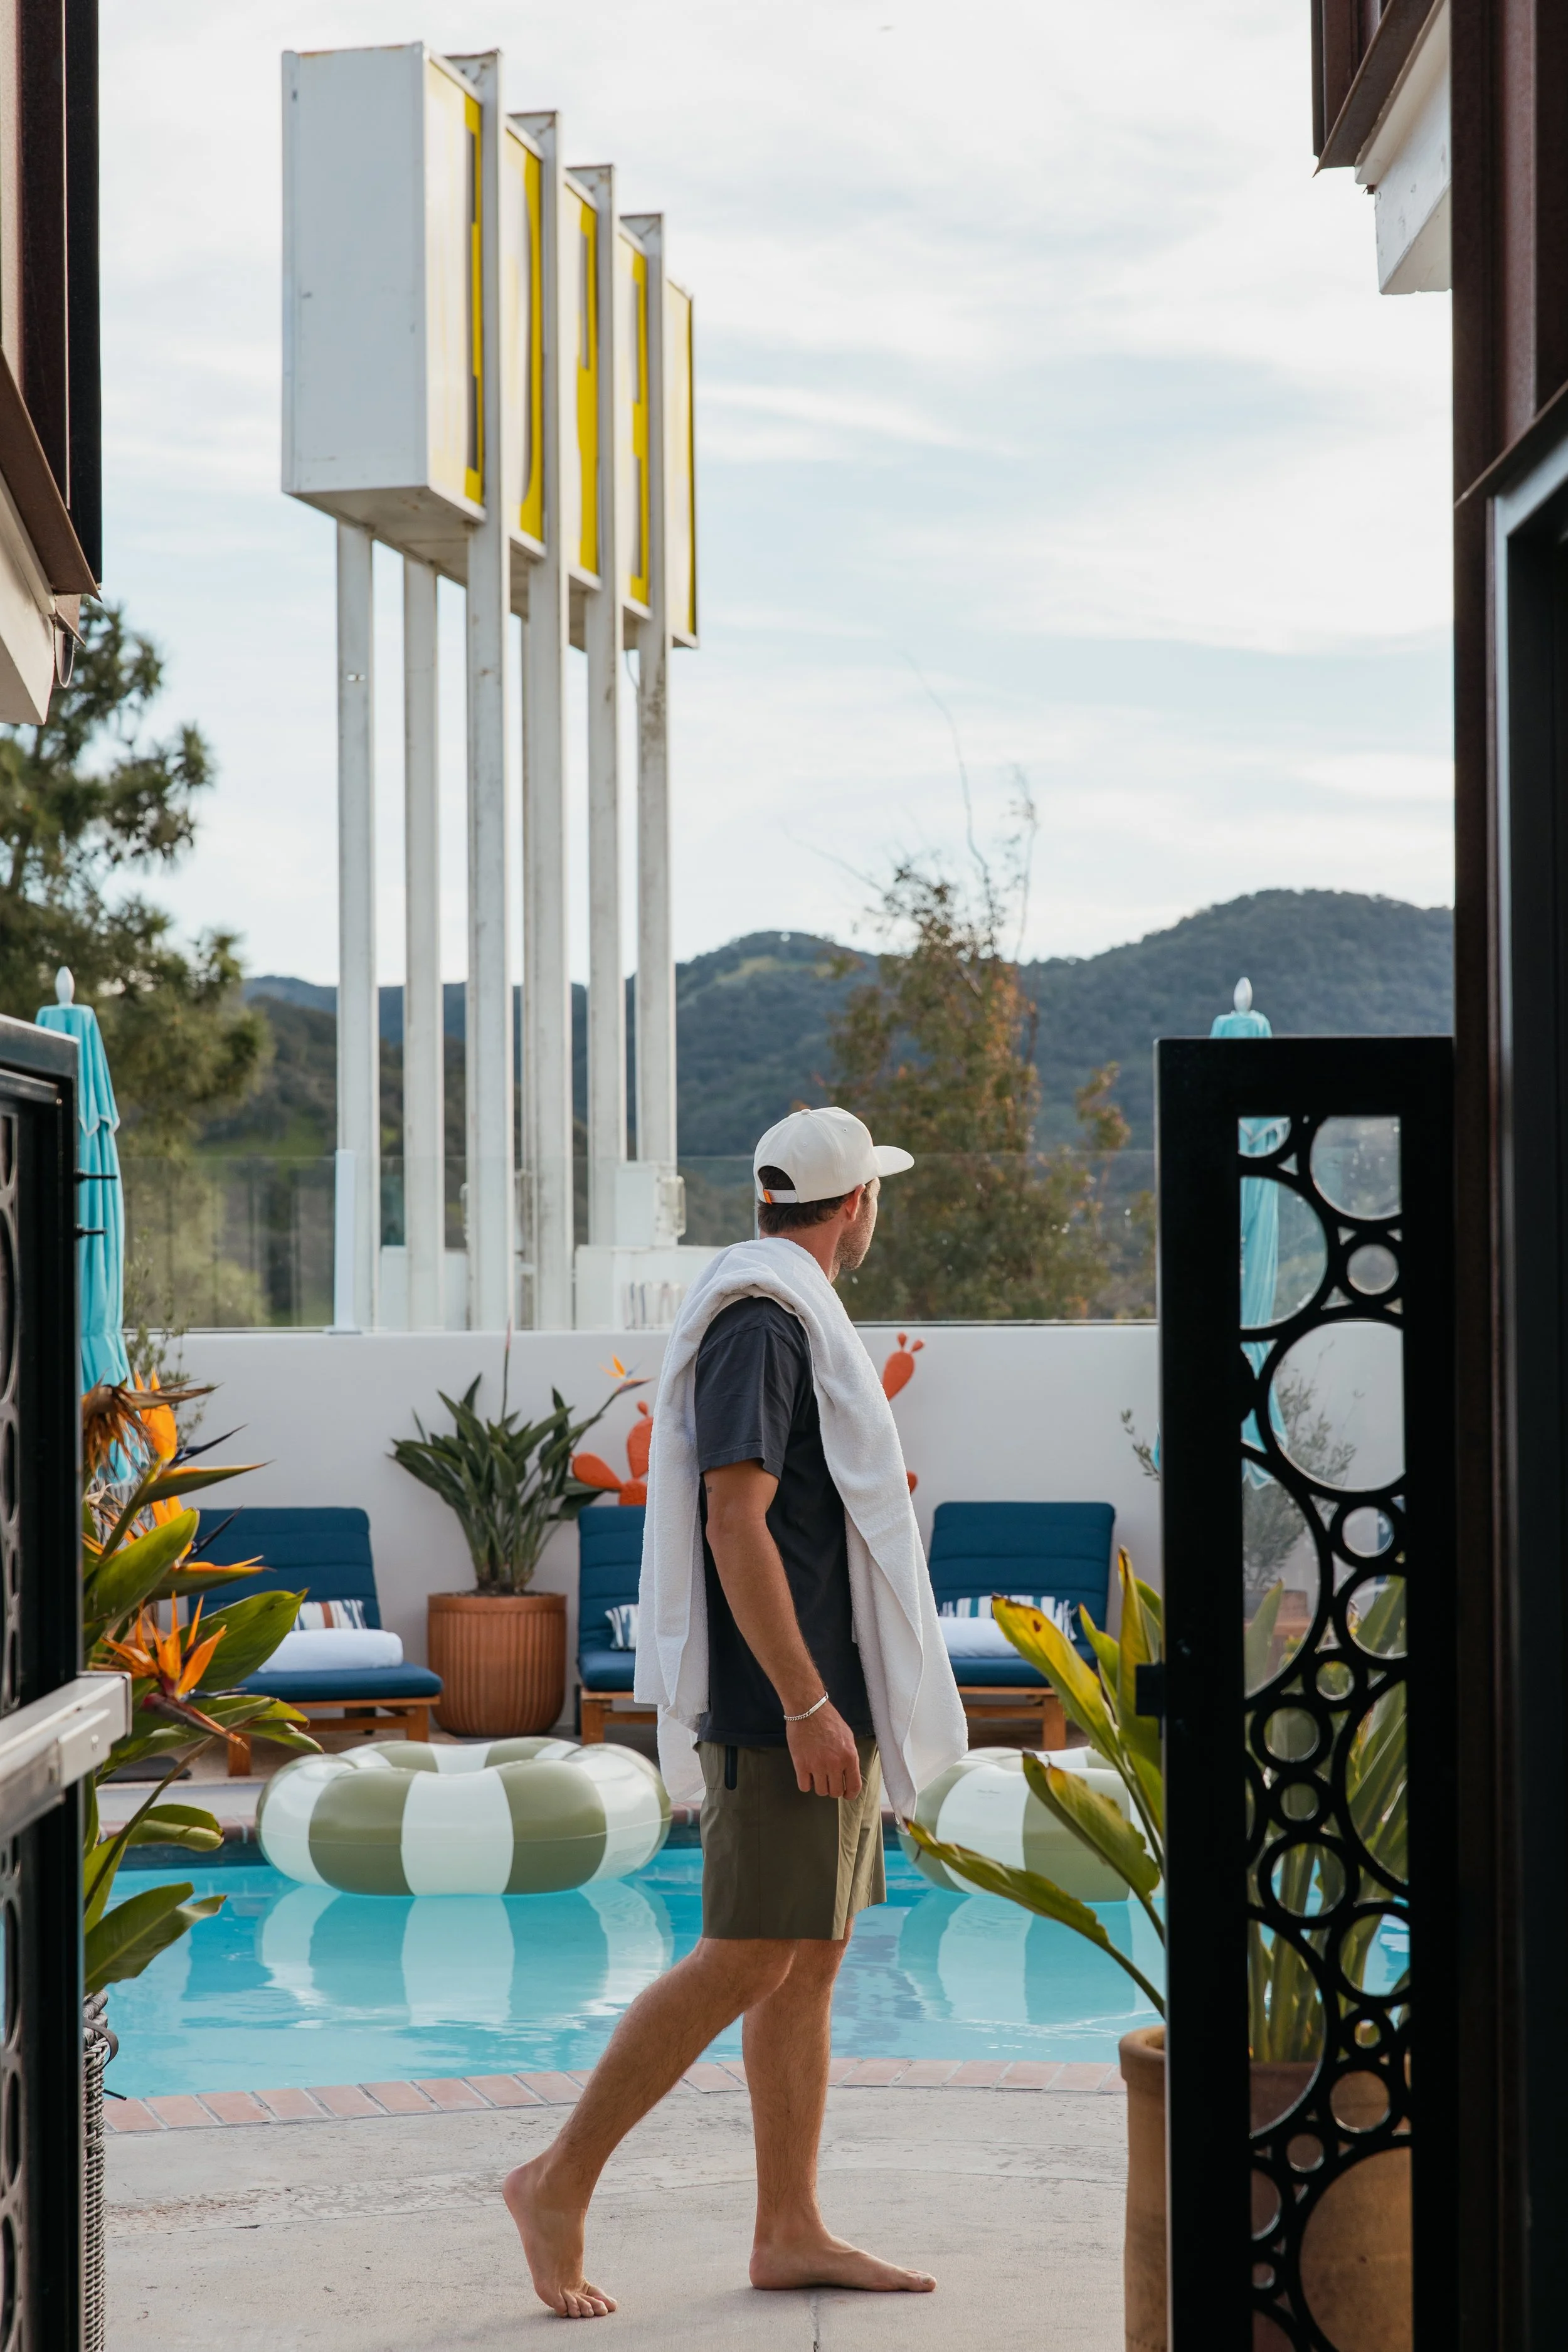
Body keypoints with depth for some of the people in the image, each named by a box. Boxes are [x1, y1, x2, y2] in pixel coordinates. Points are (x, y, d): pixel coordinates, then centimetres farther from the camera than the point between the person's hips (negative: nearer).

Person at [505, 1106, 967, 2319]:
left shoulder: (795, 1319, 19)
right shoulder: (762, 1320, -13)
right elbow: (734, 1522, -21)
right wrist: (805, 1705, -23)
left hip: (830, 1697, 10)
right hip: (786, 1699, -10)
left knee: (813, 1962, 8)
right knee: (749, 1959, -10)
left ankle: (791, 2231, 10)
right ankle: (561, 2183, -3)